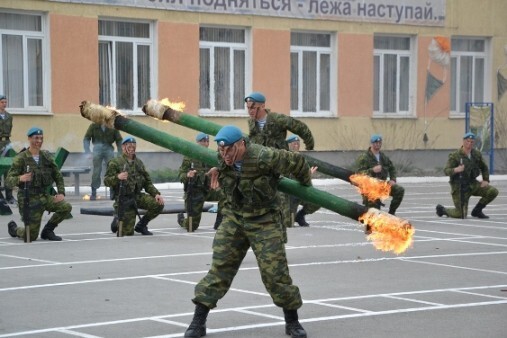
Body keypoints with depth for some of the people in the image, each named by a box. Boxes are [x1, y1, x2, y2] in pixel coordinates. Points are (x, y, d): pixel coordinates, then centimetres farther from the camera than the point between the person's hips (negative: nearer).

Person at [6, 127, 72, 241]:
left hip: (45, 196, 5)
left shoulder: (46, 156, 5)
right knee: (31, 236, -6)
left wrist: (61, 193, -4)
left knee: (66, 207, -21)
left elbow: (58, 175, 11)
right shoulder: (20, 159, -10)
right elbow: (9, 180, -15)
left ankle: (47, 230, 4)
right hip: (29, 199, -5)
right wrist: (20, 179, -36)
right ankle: (13, 228, 30)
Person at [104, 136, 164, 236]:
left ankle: (141, 225, 3)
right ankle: (118, 221, 26)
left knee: (158, 204, -20)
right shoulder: (115, 162, -3)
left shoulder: (139, 162, 14)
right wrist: (117, 177, -31)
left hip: (138, 195, 5)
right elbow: (106, 181, -11)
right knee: (128, 232, -11)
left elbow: (147, 182, 15)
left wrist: (156, 194, -1)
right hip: (124, 198, -5)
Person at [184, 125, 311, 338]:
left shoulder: (264, 158, -25)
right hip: (233, 218, 4)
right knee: (219, 267, -3)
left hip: (263, 221, -4)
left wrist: (306, 187, 6)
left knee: (274, 271, -5)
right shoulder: (223, 159, -6)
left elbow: (297, 162, -10)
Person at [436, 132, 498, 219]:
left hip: (472, 184, 5)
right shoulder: (455, 156, -15)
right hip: (459, 187, -5)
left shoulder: (477, 154, 1)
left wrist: (486, 180, 4)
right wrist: (455, 170, -43)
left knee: (493, 192, -15)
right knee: (461, 215, -8)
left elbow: (484, 167, 17)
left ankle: (477, 211, 6)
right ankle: (442, 209, 23)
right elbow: (446, 171, -23)